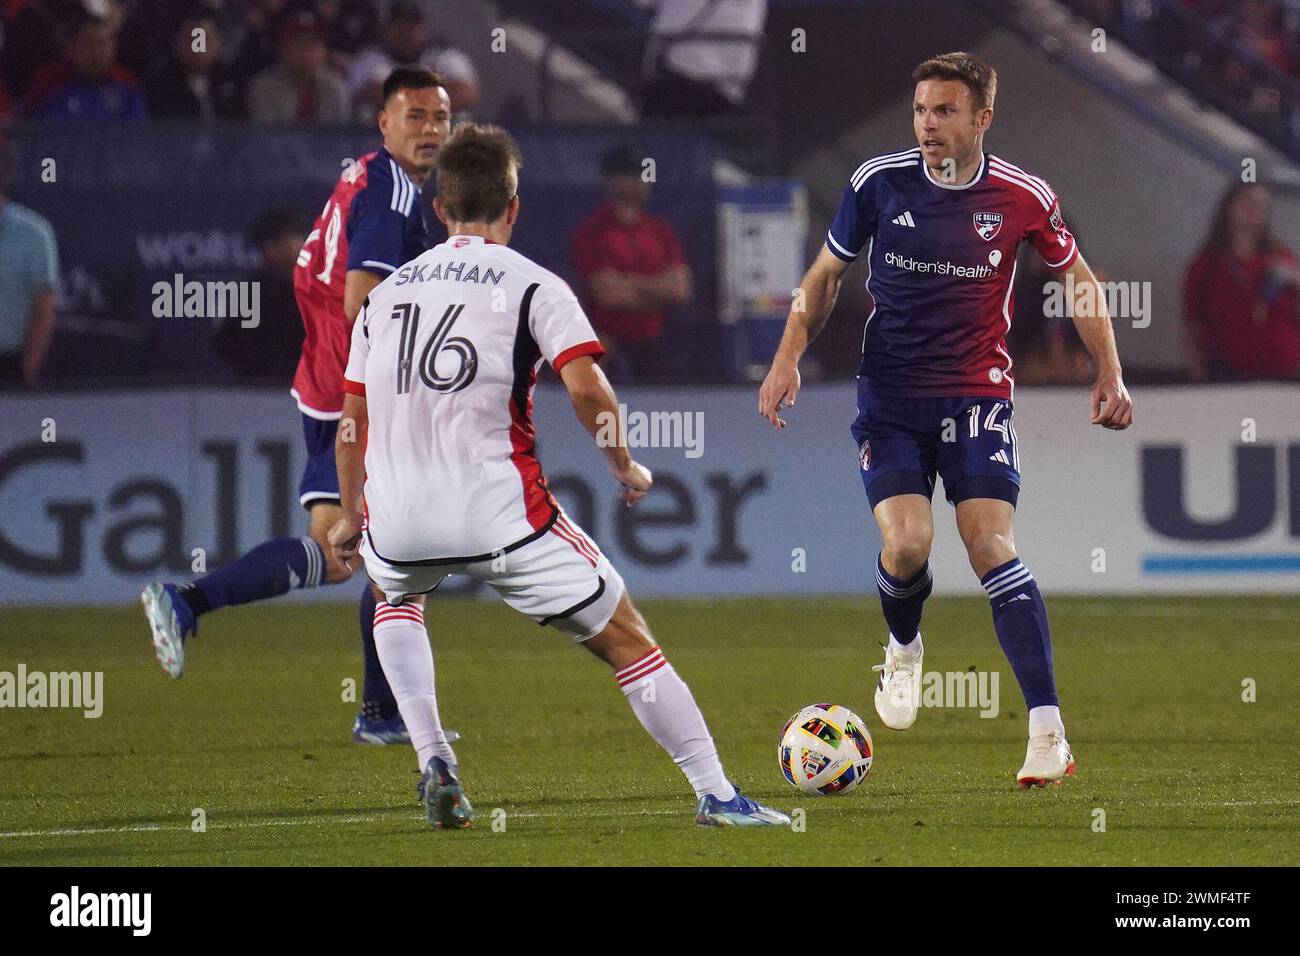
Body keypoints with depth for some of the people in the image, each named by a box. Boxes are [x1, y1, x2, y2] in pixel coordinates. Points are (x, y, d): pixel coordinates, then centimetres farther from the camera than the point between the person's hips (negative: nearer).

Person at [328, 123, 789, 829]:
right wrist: (626, 468, 4)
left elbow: (352, 422, 19)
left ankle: (432, 761, 18)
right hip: (501, 516, -4)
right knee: (625, 639, 7)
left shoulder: (387, 291, 15)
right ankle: (716, 797, 2)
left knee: (393, 594, 37)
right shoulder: (530, 283, 1)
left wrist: (350, 517, 31)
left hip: (398, 523, 4)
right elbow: (586, 387, -12)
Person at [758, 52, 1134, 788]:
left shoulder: (1023, 198, -6)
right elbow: (827, 275, 9)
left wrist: (1110, 373, 5)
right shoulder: (879, 182, -5)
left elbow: (1077, 277, 12)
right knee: (906, 544, -17)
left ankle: (1049, 734, -17)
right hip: (890, 398, 1)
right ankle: (904, 649, 20)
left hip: (978, 395, -1)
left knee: (992, 547, -16)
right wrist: (789, 358, -2)